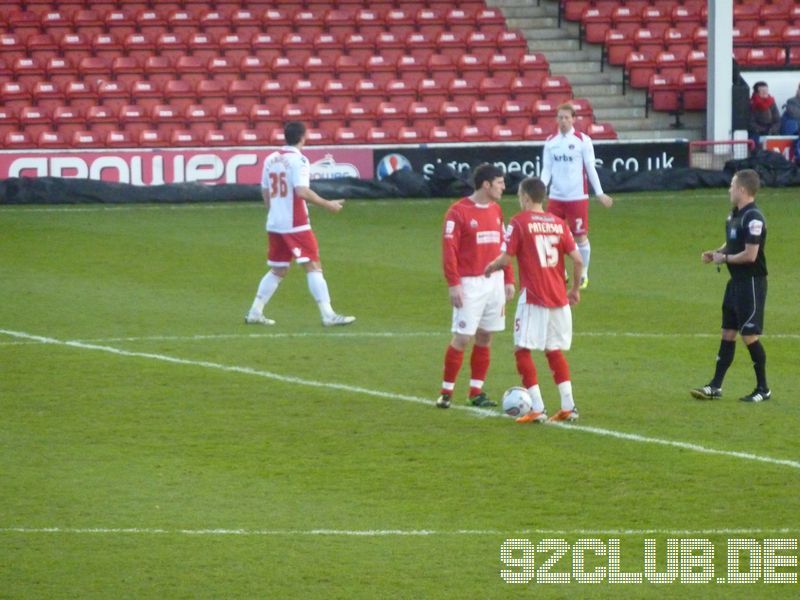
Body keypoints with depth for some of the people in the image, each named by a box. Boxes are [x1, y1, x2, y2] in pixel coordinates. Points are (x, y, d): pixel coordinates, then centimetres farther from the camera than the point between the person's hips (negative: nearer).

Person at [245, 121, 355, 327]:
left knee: (277, 271, 17)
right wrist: (327, 204, -15)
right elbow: (302, 191, -22)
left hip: (274, 223, 7)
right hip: (296, 224, -7)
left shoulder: (271, 159, 9)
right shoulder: (298, 160, -12)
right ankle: (328, 315, -12)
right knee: (313, 266, -6)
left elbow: (265, 192, 16)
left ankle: (255, 313, 18)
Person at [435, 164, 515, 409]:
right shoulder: (458, 212, -10)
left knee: (485, 338, 7)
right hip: (470, 284, -6)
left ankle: (476, 392, 13)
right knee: (462, 338, -8)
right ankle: (446, 392, 1)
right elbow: (449, 250, -13)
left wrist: (508, 279, 12)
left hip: (495, 282, 6)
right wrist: (454, 284, -18)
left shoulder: (496, 211, 11)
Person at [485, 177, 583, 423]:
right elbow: (577, 259, 3)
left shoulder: (519, 222, -6)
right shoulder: (558, 223, 8)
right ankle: (568, 406, 11)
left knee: (523, 350, 1)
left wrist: (491, 267, 11)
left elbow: (506, 259, -11)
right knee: (555, 351, 16)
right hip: (559, 298, 6)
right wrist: (575, 289, 17)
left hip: (533, 298, -6)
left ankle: (538, 409, -7)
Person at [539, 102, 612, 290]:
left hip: (577, 197, -3)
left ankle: (583, 275, 14)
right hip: (556, 196, 3)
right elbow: (547, 169, 7)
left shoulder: (583, 140, -4)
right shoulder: (551, 141, 6)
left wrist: (599, 193, -4)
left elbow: (591, 169, -1)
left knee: (581, 236, 1)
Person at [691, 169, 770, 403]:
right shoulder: (735, 214, 10)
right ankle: (715, 386, 16)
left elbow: (750, 254, -25)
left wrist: (724, 258, -12)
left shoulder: (753, 218, -20)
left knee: (749, 335, -4)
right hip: (736, 282, 10)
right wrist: (716, 252, 5)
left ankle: (763, 389, 8)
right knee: (728, 334, 11)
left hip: (751, 283, -10)